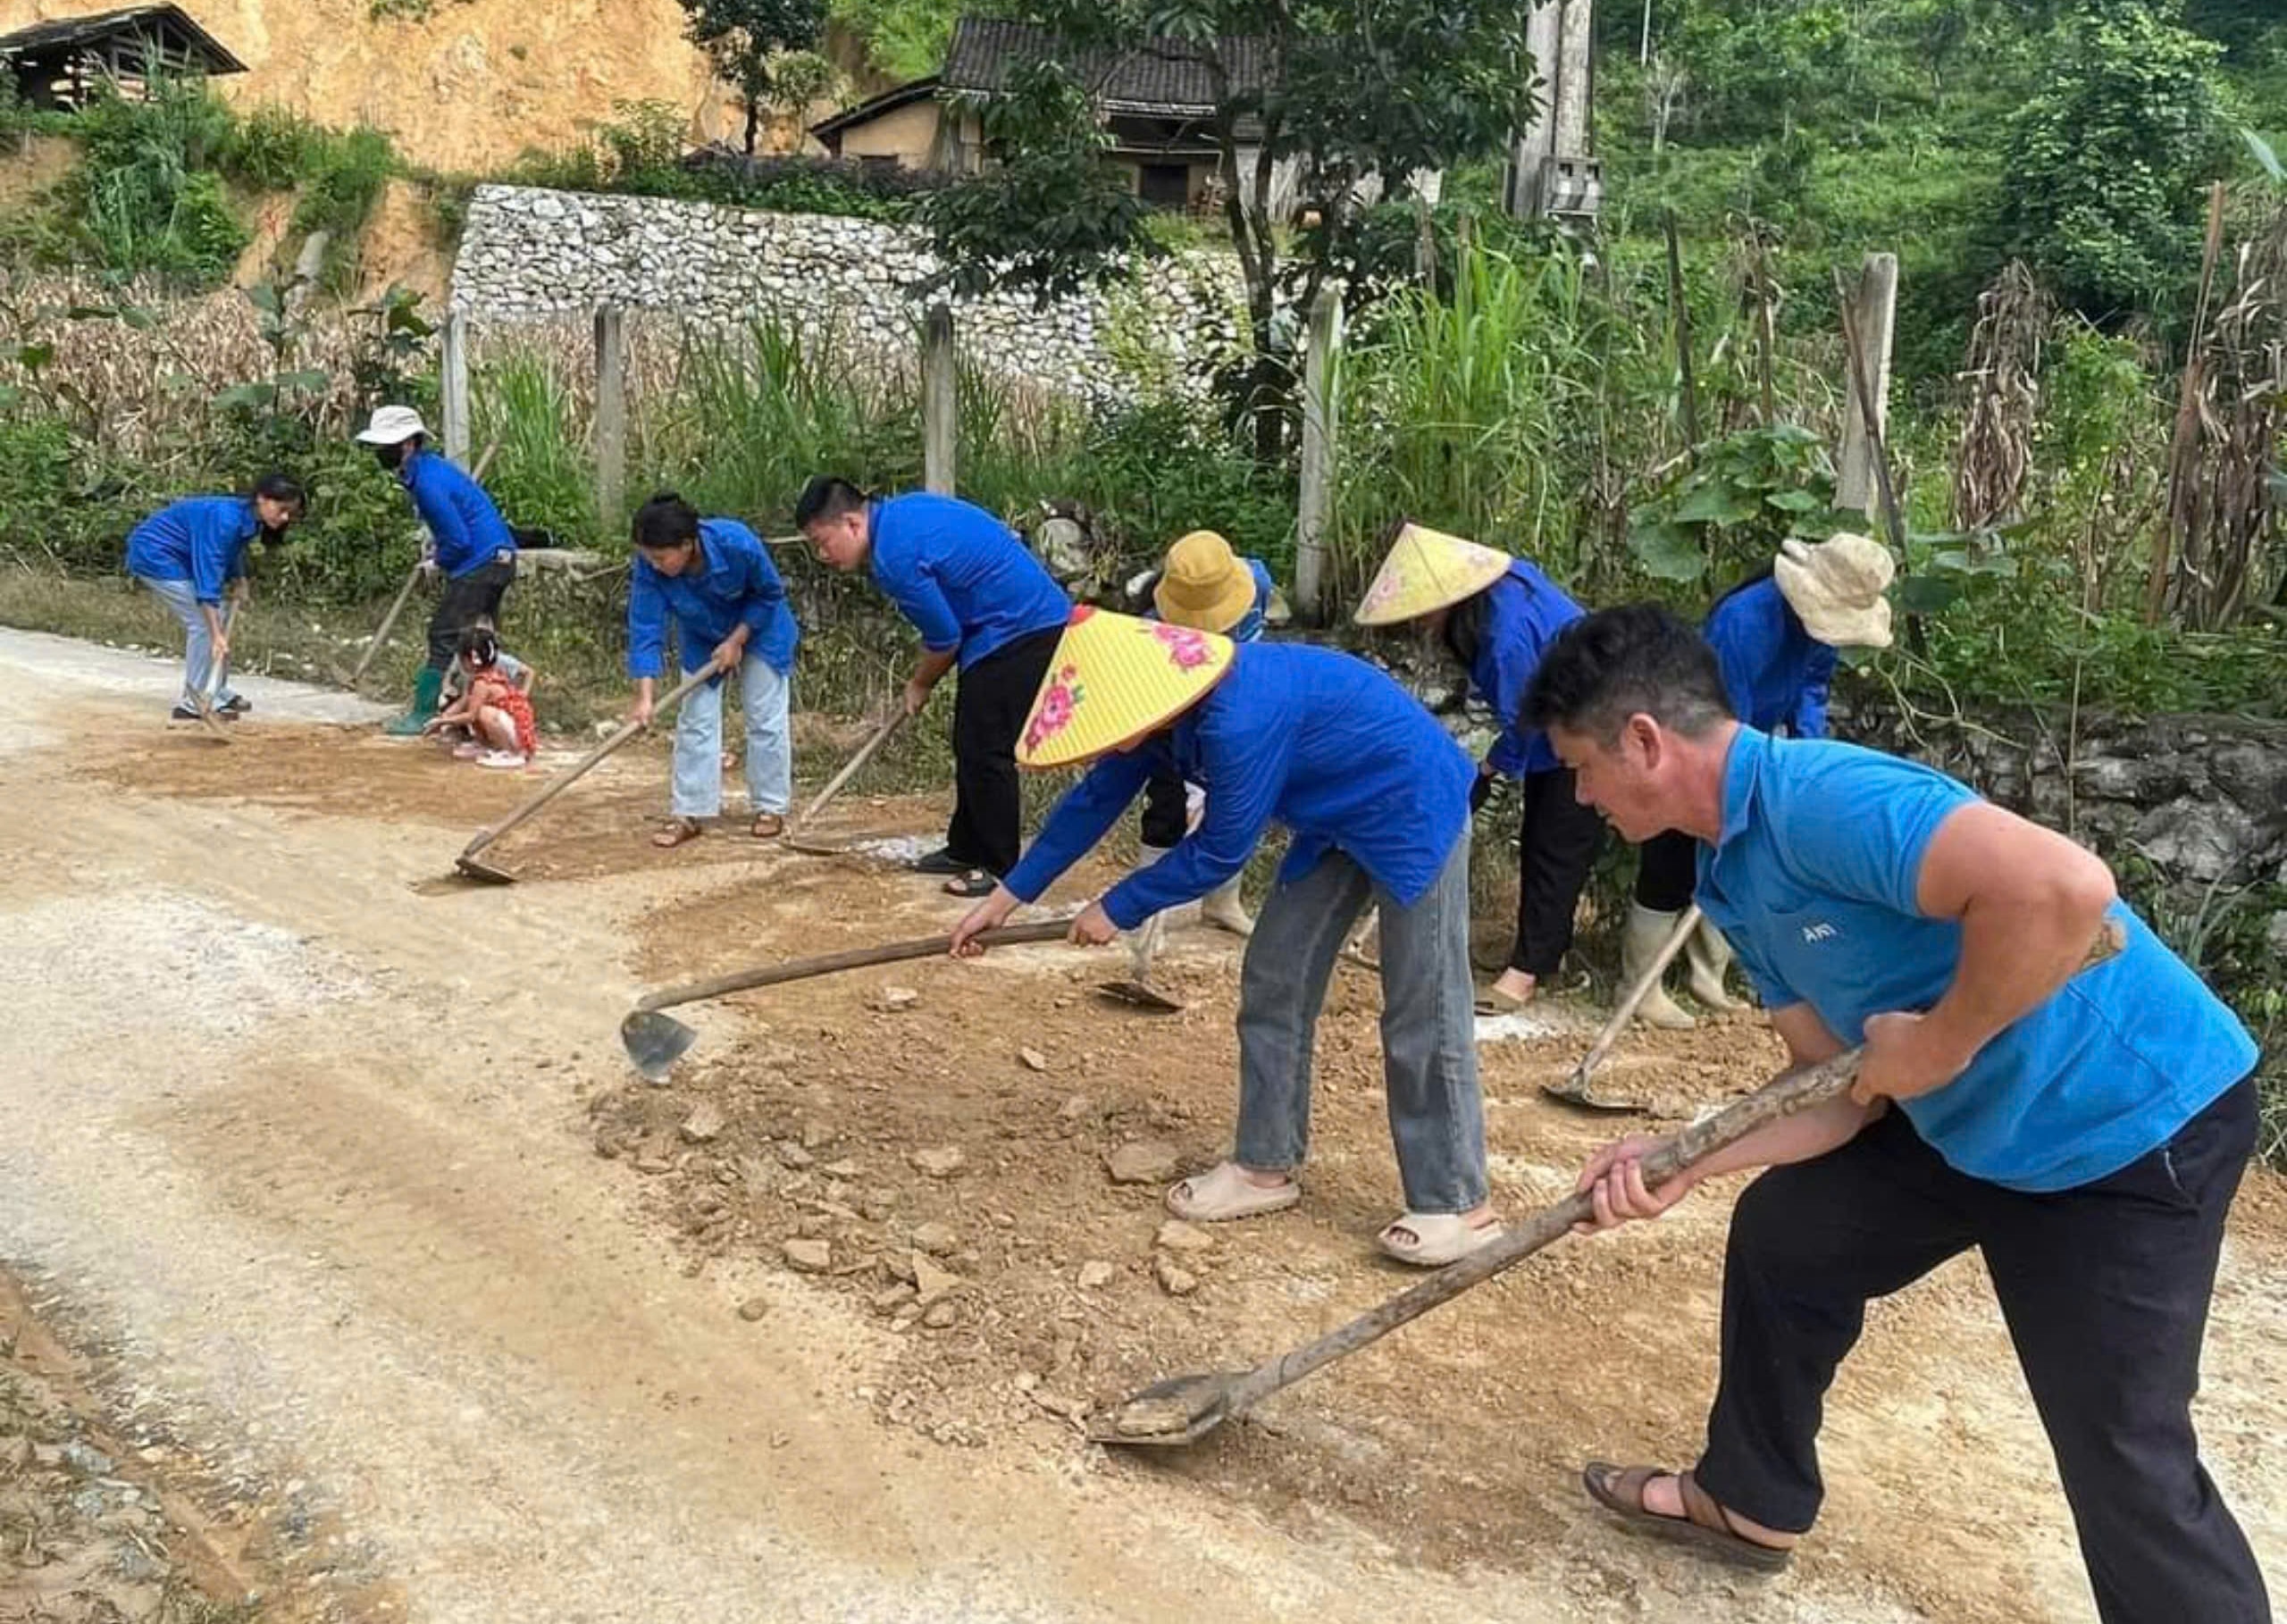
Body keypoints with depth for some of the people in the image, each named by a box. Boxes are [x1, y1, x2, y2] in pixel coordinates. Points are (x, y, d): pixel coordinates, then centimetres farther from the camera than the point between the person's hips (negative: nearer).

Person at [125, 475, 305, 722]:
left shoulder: (249, 520, -3)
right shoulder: (225, 519, -32)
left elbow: (230, 553, 21)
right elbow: (208, 576, -37)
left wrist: (238, 580, 5)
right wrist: (217, 635, -41)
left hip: (178, 555, 10)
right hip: (155, 555, -10)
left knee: (214, 621, 11)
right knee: (204, 623, -12)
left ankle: (219, 694, 21)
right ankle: (194, 704, -7)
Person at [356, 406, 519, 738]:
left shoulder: (427, 481, -21)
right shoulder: (429, 465, 10)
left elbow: (459, 540, -21)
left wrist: (437, 561, -2)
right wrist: (435, 544, 11)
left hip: (479, 564, -10)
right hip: (498, 558, 10)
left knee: (444, 637, -6)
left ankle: (422, 716, -3)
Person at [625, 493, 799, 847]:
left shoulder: (737, 544, -37)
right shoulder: (649, 568, -30)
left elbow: (771, 593, -19)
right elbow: (645, 629, -28)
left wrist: (737, 641, -21)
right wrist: (645, 694, -35)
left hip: (759, 629, -2)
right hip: (702, 638, 3)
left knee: (765, 719, 0)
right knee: (695, 721, -1)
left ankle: (770, 808, 12)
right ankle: (687, 814, 4)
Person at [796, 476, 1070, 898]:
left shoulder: (894, 554, -22)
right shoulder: (901, 511, 9)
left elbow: (944, 638, -16)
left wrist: (919, 686, 4)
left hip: (1018, 631, -11)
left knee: (986, 751, -6)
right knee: (971, 746, 16)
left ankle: (1000, 867, 1)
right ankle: (966, 849, 25)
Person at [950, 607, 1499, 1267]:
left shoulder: (1240, 720, -35)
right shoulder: (1164, 706, -7)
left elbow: (1220, 850, -22)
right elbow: (1095, 801, 5)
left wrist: (1118, 908, -9)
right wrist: (1006, 896, 10)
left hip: (1413, 808, -9)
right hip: (1338, 822, 9)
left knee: (1422, 1016, -5)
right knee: (1273, 983, 9)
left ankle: (1458, 1206, 6)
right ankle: (1267, 1166, 20)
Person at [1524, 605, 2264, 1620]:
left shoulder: (1819, 797, -28)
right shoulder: (1736, 879, 3)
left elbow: (2062, 888, -41)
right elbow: (1842, 1090, 4)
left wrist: (1939, 1043, -27)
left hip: (2137, 1122, -10)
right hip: (1973, 1118, 10)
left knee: (2125, 1453, -4)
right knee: (1784, 1231, 17)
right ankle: (1751, 1501, 36)